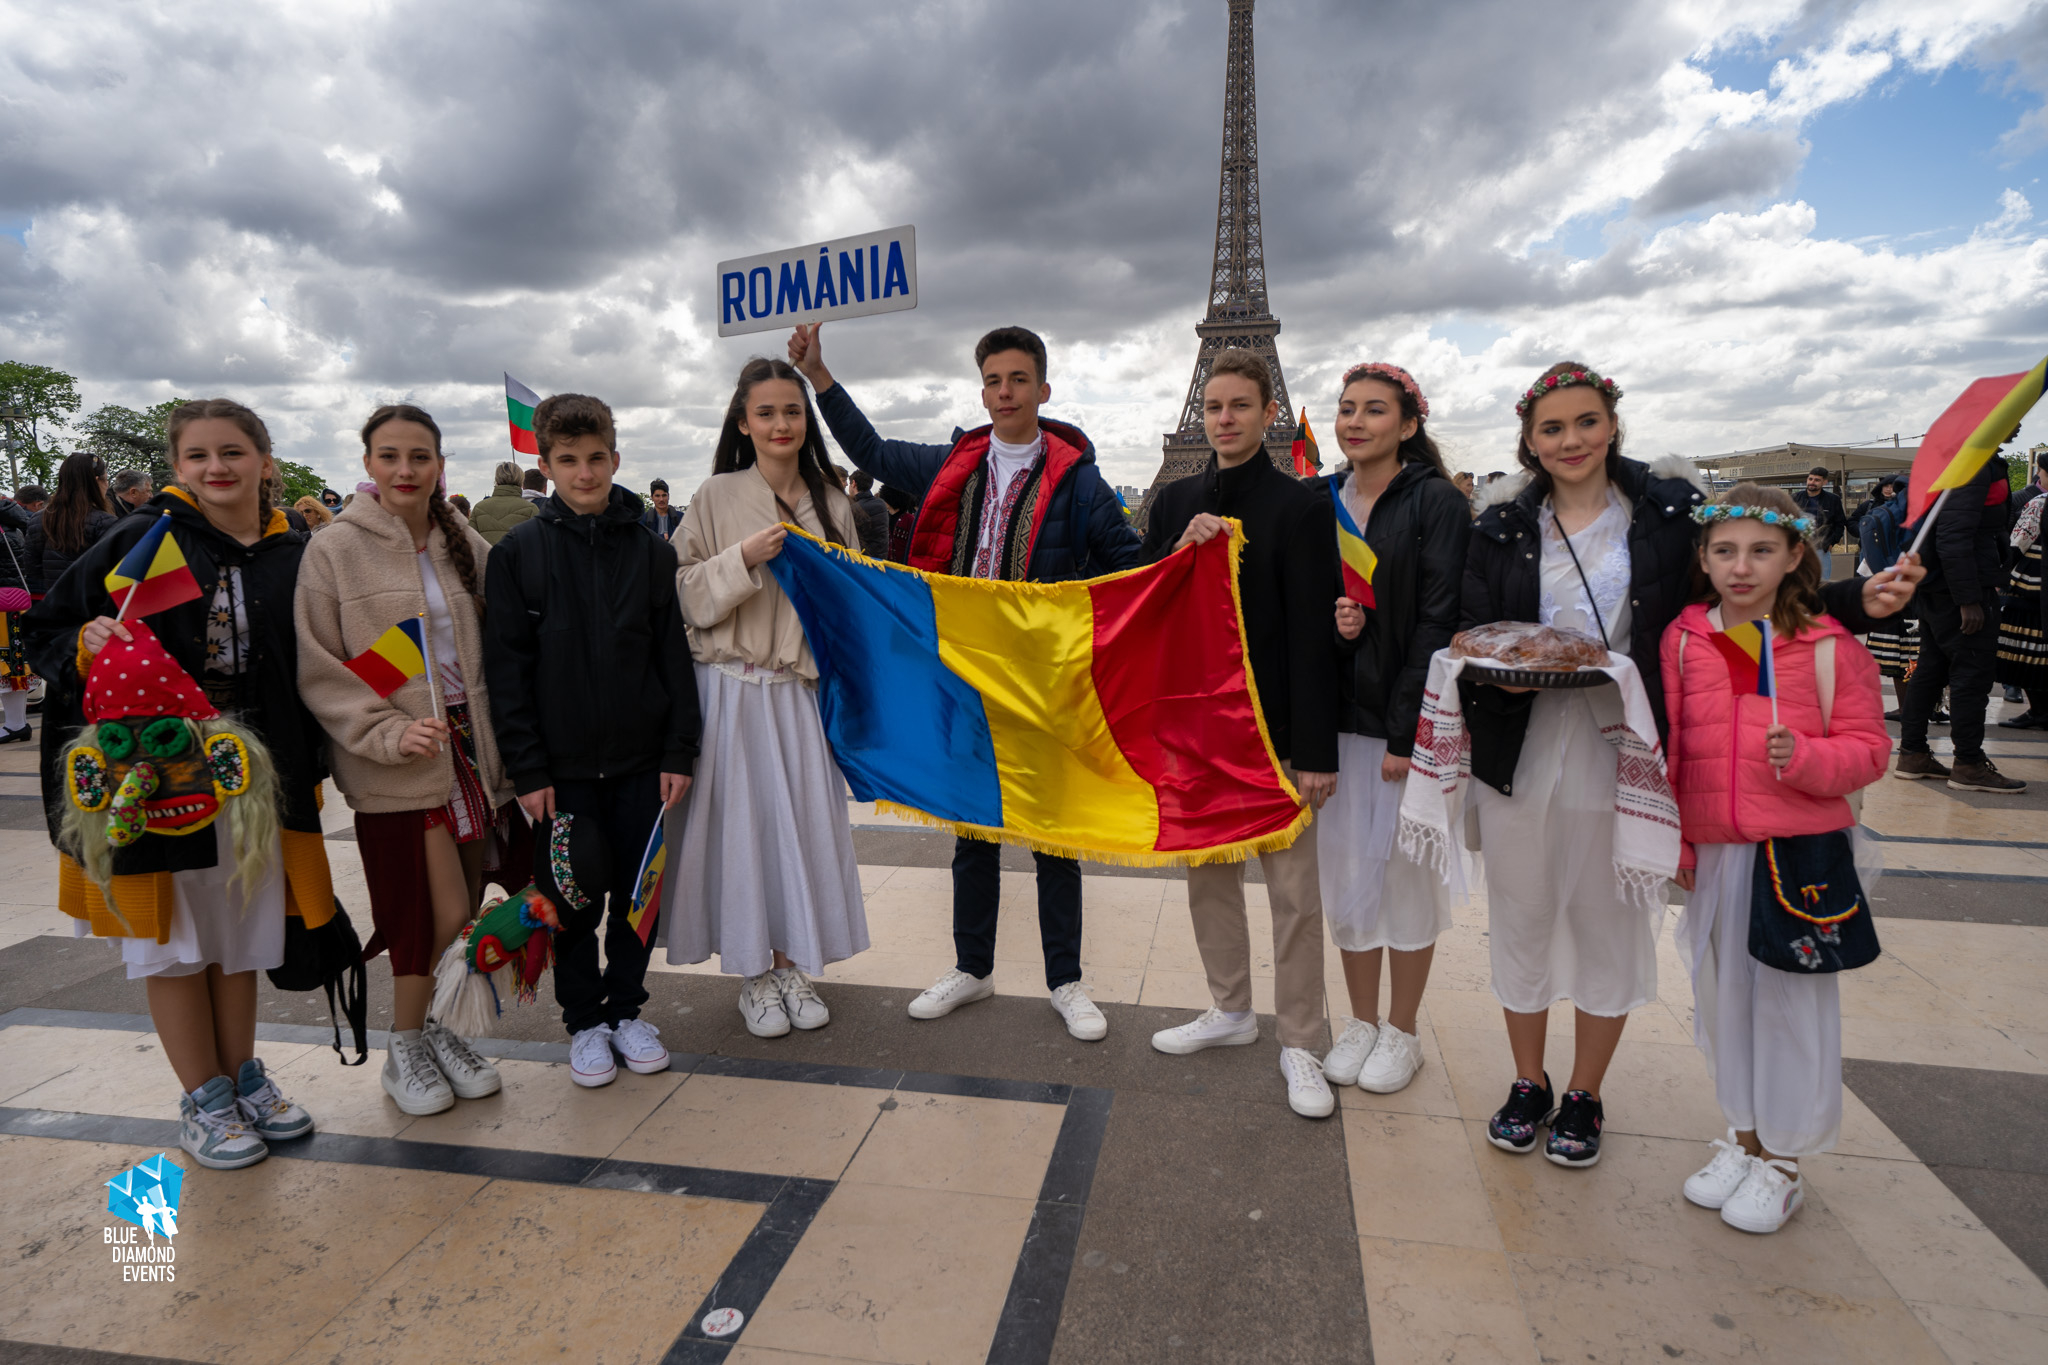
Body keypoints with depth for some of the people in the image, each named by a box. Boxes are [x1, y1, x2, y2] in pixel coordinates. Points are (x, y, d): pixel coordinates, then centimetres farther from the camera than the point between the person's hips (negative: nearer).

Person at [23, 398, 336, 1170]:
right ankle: (202, 1101, 25)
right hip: (154, 776, -2)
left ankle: (241, 1075, 32)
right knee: (174, 941, 9)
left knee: (239, 934, 13)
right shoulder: (138, 544, -4)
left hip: (255, 774, 2)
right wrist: (87, 644, -20)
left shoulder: (295, 558, 2)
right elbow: (43, 632, 3)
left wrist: (311, 769, 3)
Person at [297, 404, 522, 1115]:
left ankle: (427, 1025, 34)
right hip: (394, 762, -4)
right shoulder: (335, 550, -5)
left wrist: (505, 741, 7)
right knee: (443, 915, -3)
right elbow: (318, 670, -6)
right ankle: (405, 1050, 22)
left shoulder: (467, 546, 8)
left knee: (459, 911, 10)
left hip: (470, 747, 4)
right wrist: (390, 732, -16)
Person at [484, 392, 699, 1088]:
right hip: (564, 765, -1)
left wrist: (680, 750, -1)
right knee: (577, 897, 9)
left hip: (640, 759, 2)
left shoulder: (651, 550, 3)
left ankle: (628, 1008, 29)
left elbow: (674, 658, 4)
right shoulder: (517, 553, -3)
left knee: (637, 893, 11)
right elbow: (506, 669, -4)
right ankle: (584, 1020, 27)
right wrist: (526, 768, -8)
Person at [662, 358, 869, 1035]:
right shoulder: (717, 497, -1)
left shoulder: (832, 502, 8)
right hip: (733, 689, -2)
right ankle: (754, 974, 20)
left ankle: (792, 964, 23)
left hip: (802, 688, 3)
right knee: (743, 821, 2)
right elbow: (685, 596, -3)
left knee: (804, 819, 5)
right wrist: (744, 559, -17)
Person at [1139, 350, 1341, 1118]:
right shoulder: (1175, 503, 8)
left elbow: (1312, 637, -11)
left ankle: (1300, 1044, 19)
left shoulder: (1300, 507, -7)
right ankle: (1230, 1010, 34)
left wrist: (1316, 750, -14)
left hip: (1271, 728, -5)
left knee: (1294, 893, 3)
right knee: (1207, 875, 16)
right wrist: (1180, 551, -14)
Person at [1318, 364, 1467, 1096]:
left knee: (1406, 867, 6)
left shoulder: (1437, 503, -5)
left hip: (1409, 720, -4)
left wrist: (1406, 732, -15)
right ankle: (1361, 1021, 27)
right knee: (1344, 866, 9)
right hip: (1338, 714, 4)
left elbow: (1439, 623, -11)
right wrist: (1329, 622, -9)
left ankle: (1403, 1031, 24)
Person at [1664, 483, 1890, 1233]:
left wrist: (1805, 756, -24)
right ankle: (1743, 1137, 34)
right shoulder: (1684, 639, 3)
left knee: (1790, 998, 6)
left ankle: (1782, 1163, 24)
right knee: (1722, 991, 14)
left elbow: (1868, 746, -3)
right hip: (1715, 852, 4)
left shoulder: (1829, 646, -7)